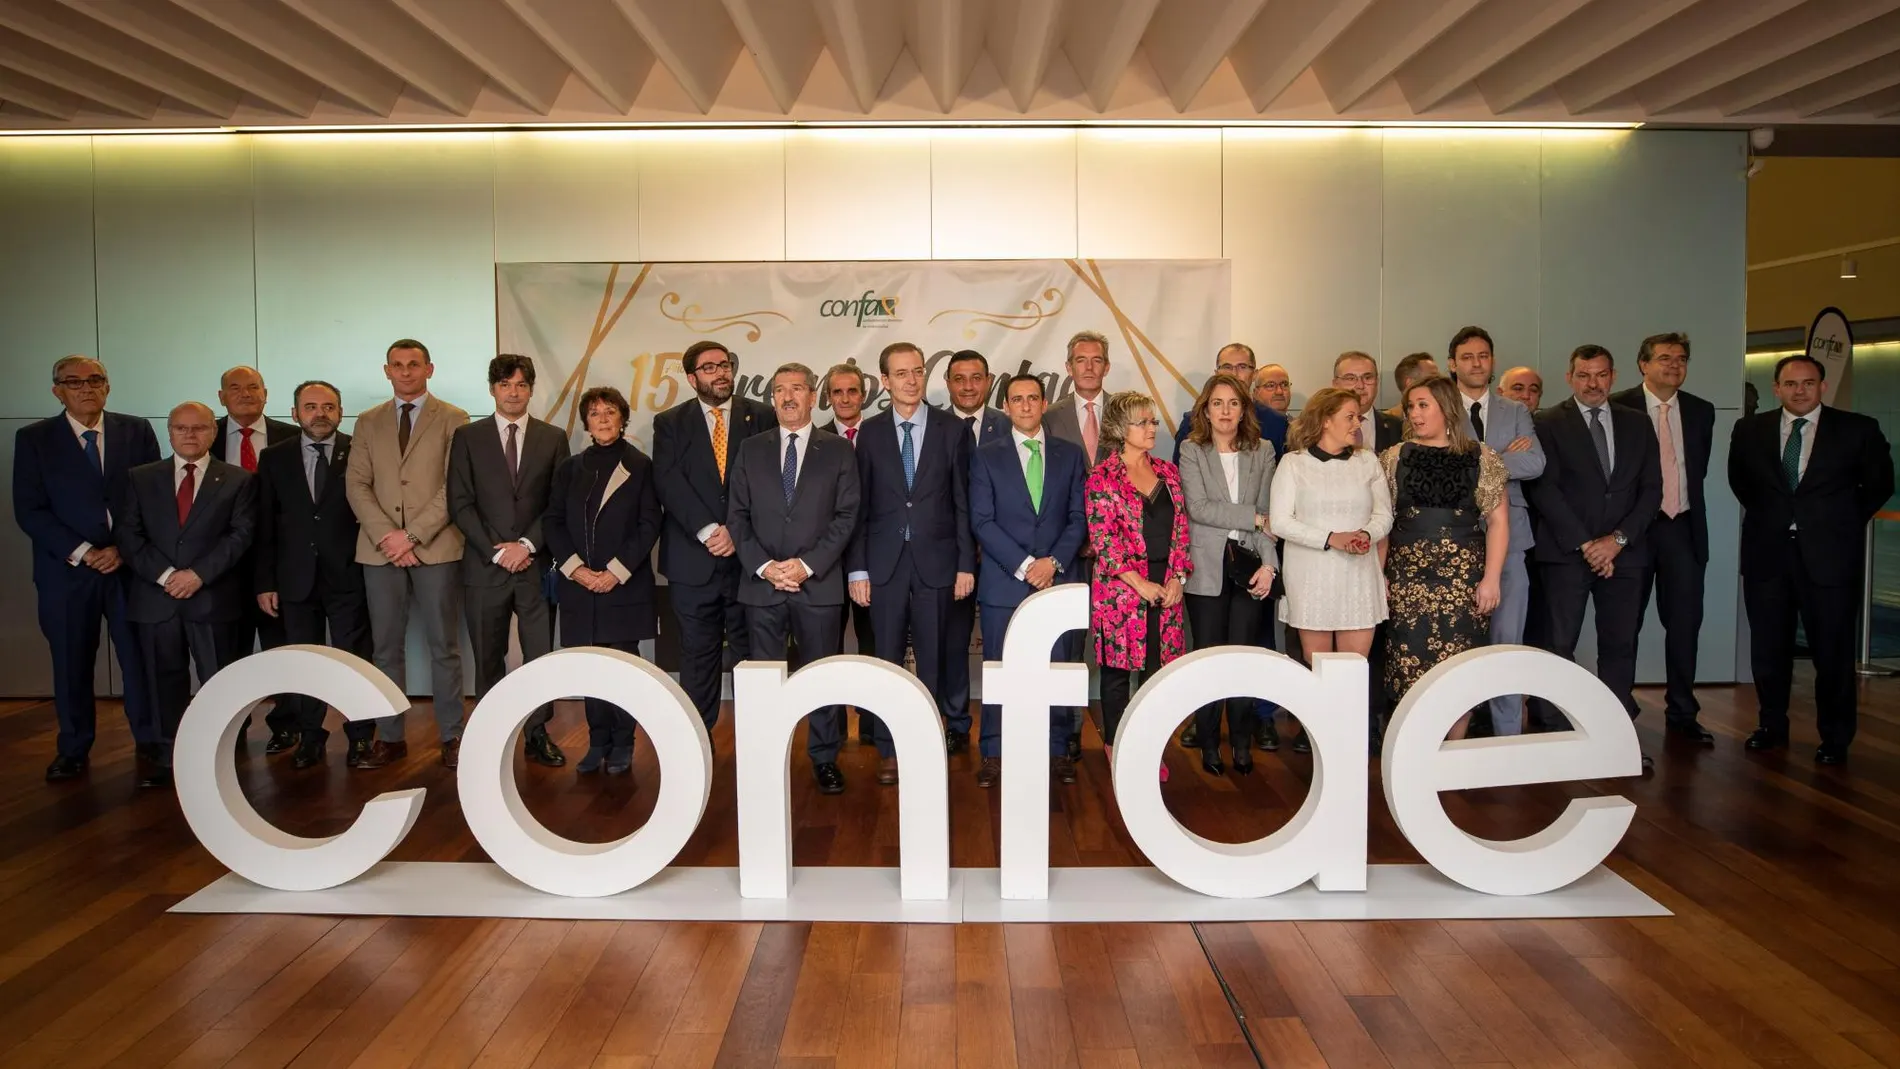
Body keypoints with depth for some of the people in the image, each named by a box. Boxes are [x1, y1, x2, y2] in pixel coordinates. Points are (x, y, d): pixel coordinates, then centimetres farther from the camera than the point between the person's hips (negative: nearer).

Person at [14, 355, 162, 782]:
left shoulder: (137, 431, 6)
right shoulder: (33, 439, 2)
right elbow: (29, 510, -3)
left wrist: (124, 548, -8)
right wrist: (82, 552, -12)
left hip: (131, 565, 0)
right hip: (67, 570, 0)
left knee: (140, 658, 3)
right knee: (71, 664, 8)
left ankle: (151, 744, 15)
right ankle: (73, 750, 21)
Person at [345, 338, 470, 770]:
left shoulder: (453, 420, 3)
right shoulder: (368, 423, 13)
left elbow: (454, 488, -6)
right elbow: (357, 486, 6)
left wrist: (412, 535, -13)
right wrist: (385, 535, -9)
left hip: (436, 547, -3)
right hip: (380, 549, 3)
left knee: (444, 646, 1)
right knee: (386, 648, 6)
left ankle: (451, 736, 9)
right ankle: (390, 737, 14)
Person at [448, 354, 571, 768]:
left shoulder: (553, 438, 8)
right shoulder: (467, 436, 6)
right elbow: (460, 503, 1)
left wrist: (527, 544, -9)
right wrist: (495, 550, -8)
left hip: (535, 564, 0)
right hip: (484, 565, 0)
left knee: (540, 655, 1)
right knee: (488, 659, 6)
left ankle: (537, 735, 12)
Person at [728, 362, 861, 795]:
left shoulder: (838, 450, 5)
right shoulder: (751, 450, 11)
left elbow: (846, 515, -1)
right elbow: (737, 516, 7)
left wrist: (807, 564, -11)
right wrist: (763, 566, -8)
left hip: (818, 582, -1)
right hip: (761, 582, 2)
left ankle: (824, 759, 15)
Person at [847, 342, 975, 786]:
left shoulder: (952, 429, 2)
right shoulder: (870, 432, 4)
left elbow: (963, 502, 2)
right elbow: (859, 505, 3)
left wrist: (966, 564, -2)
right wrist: (857, 568, -2)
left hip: (936, 561, 0)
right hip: (884, 562, 1)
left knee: (933, 659, 7)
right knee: (887, 660, 6)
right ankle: (889, 750, 16)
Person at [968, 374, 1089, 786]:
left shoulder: (1070, 454, 11)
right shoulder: (986, 457, 5)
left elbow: (1079, 517, 6)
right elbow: (981, 521, -3)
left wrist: (1054, 562, -9)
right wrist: (1024, 565, -12)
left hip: (1059, 580, 1)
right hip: (1003, 581, -1)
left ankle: (1057, 750, 15)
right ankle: (993, 753, 12)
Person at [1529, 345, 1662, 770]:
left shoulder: (1637, 424, 13)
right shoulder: (1548, 423, 2)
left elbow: (1651, 489, 8)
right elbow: (1544, 489, -6)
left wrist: (1618, 539, -6)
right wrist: (1584, 544, -11)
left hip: (1624, 552, 3)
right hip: (1566, 553, -3)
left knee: (1620, 647, 4)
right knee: (1559, 647, -3)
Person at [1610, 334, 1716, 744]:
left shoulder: (1700, 411, 8)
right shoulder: (1618, 408, -6)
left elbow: (1699, 468, 18)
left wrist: (1686, 504, 11)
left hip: (1683, 527, 4)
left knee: (1685, 622, 5)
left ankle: (1681, 714, 16)